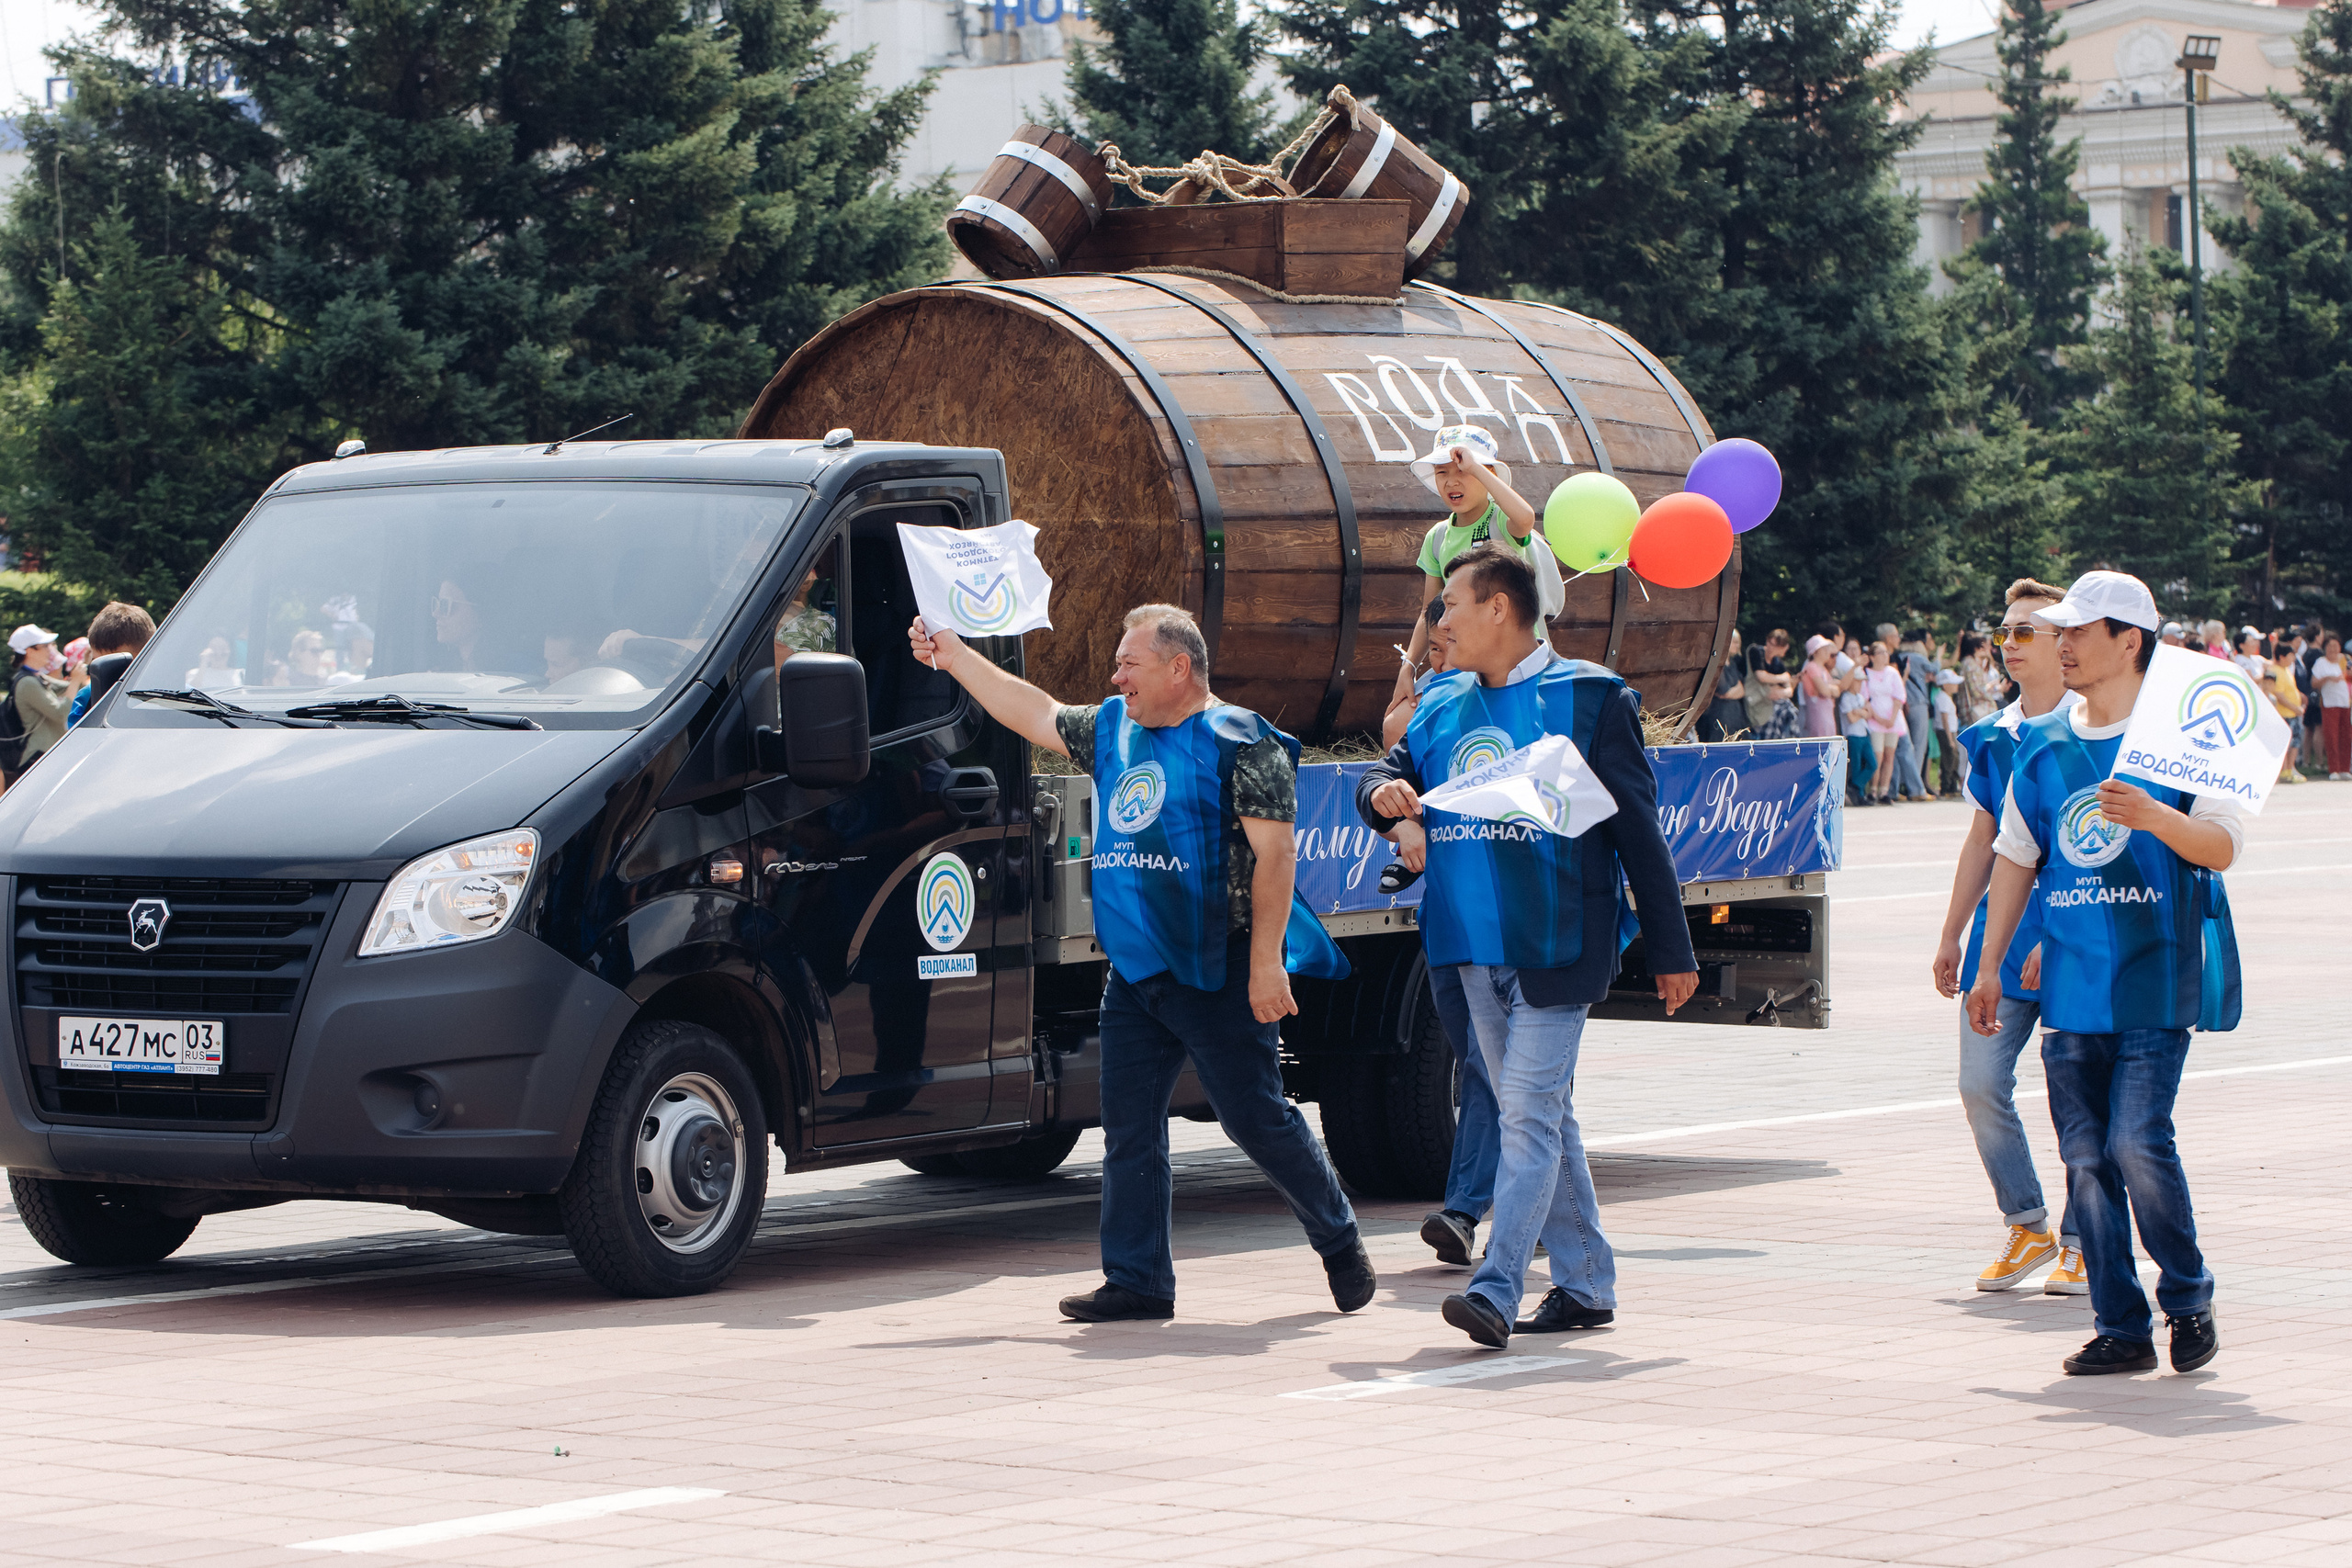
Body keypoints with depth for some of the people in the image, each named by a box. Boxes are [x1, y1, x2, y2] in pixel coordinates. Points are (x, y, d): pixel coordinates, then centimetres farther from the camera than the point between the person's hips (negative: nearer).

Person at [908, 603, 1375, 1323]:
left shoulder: (1240, 742, -8)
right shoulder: (1111, 731, 16)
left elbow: (1275, 855, -14)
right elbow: (1033, 712, 28)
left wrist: (1266, 964, -20)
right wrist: (954, 656, 25)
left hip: (1215, 973, -7)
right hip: (1133, 975, 7)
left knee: (1256, 1118, -3)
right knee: (1129, 1129, 5)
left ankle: (1340, 1244, 14)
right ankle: (1138, 1280, 10)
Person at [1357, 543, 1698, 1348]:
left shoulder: (1588, 699, -5)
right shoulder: (1443, 706, 13)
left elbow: (1638, 829, -4)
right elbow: (1387, 775, 15)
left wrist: (1671, 950, -3)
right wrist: (1384, 793, -12)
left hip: (1556, 944, -7)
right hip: (1477, 947, 7)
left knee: (1530, 1111, -13)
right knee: (1538, 1116, 12)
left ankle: (1495, 1291, -20)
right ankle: (1585, 1284, 21)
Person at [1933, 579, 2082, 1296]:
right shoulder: (1991, 737, 13)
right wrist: (1952, 936, 20)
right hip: (2002, 928, 6)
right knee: (1980, 1083, 1)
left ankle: (2081, 1241, 11)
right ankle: (2026, 1227, 16)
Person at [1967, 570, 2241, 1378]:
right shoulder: (2042, 746, 12)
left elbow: (2223, 847, -8)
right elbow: (2014, 857, 20)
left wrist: (2153, 818, -26)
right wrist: (1989, 964, 17)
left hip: (2155, 978, -5)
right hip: (2070, 980, 5)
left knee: (2138, 1142, -14)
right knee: (2086, 1158, 2)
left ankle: (2188, 1298, 6)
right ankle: (2120, 1328, 8)